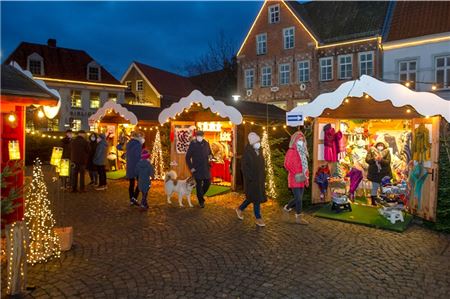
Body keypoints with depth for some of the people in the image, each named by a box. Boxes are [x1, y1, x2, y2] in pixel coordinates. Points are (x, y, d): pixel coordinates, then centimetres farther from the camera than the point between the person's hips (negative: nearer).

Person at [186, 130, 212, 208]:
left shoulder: (206, 143, 4)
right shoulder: (193, 144, -8)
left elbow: (210, 153, 18)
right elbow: (188, 157, -4)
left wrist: (210, 156, -6)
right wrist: (191, 167, -9)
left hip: (206, 168, 4)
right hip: (197, 169, -4)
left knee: (207, 183, 8)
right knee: (199, 185, 3)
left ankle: (201, 195, 35)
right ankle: (201, 201, 16)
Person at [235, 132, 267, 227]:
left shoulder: (259, 151, 7)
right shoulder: (247, 152, -16)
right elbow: (244, 167, -18)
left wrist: (263, 177, 9)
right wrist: (251, 178, -20)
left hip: (260, 179, 8)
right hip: (252, 180, -7)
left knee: (252, 197, 16)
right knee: (257, 198, -1)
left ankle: (240, 209, 35)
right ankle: (258, 218, 14)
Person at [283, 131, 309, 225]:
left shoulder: (302, 153, 15)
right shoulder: (291, 152, -10)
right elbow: (287, 164, -20)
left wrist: (306, 176, 12)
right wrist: (295, 173, -20)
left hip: (301, 179, 8)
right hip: (295, 179, -8)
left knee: (298, 198, 11)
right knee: (298, 198, -4)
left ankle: (287, 208, 34)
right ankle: (299, 217, 9)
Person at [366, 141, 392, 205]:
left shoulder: (387, 151, -2)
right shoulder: (372, 150, 0)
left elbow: (388, 162, -12)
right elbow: (367, 159, -8)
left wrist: (381, 160, -30)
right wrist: (374, 159, -26)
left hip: (384, 174, 0)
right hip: (374, 173, 0)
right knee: (375, 187, 10)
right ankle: (373, 201, 23)